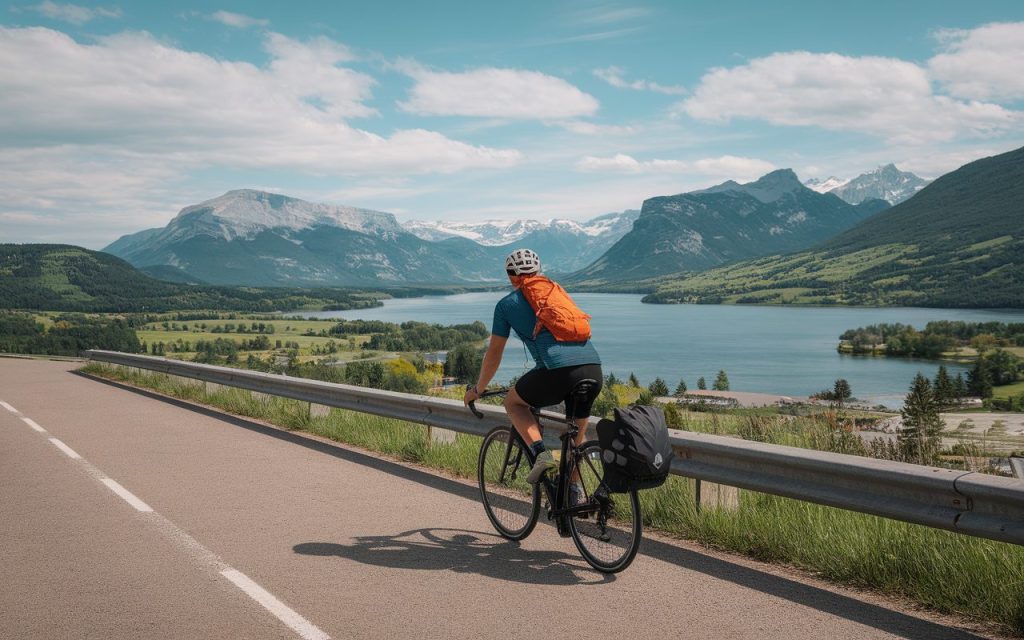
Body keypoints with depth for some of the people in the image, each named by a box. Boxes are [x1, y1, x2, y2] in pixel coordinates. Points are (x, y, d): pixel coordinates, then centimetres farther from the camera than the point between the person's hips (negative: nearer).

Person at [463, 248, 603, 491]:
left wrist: (477, 389, 36)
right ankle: (573, 493, 28)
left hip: (558, 370, -5)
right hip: (594, 369, 5)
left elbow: (494, 353, 22)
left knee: (513, 401, 22)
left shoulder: (507, 304, 16)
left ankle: (542, 454, 3)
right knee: (577, 434, 26)